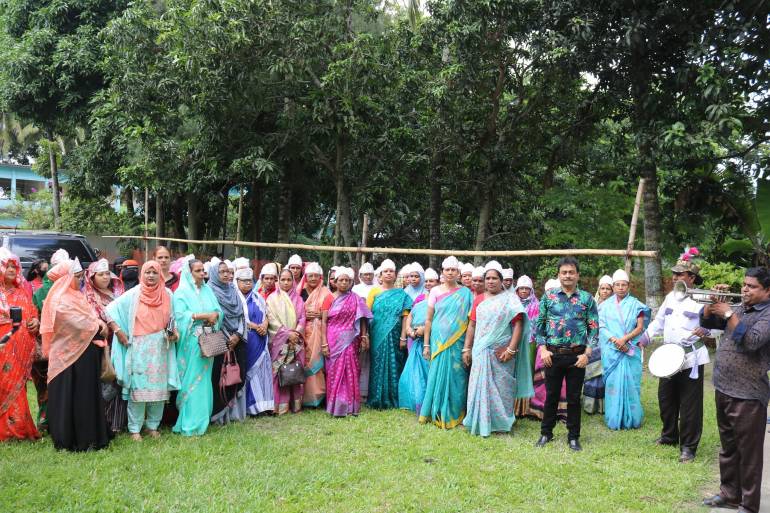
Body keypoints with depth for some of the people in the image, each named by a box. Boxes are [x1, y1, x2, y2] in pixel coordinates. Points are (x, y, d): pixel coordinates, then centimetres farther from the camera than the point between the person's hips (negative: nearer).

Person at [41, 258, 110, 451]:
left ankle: (89, 436, 22)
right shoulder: (60, 300, -16)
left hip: (86, 351, 9)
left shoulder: (77, 295, 12)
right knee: (71, 396, -1)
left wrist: (99, 322, -5)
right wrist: (98, 327, -2)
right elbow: (79, 323, -18)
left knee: (87, 394, 13)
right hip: (70, 354, -9)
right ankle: (71, 440, 8)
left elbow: (90, 314, 14)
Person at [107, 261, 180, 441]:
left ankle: (153, 426, 19)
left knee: (158, 387, 6)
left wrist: (174, 331, -4)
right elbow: (110, 309, 0)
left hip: (160, 347, 3)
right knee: (138, 387, -3)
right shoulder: (133, 294, -2)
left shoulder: (167, 294, 5)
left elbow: (171, 318, 15)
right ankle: (135, 429, 8)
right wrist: (118, 331, -8)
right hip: (139, 347, -3)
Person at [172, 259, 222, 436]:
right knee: (191, 380, -4)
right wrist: (205, 316, -16)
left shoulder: (207, 290, 14)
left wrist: (215, 315, -14)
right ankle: (190, 424, 1)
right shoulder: (181, 292, -3)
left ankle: (201, 418, 15)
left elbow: (218, 310, 9)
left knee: (204, 379, 7)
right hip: (191, 343, -5)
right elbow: (181, 315, -16)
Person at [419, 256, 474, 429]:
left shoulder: (466, 293, 4)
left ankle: (455, 415, 16)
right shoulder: (435, 291, 4)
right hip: (438, 341, 0)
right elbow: (428, 319, 5)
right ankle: (436, 413, 14)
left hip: (457, 343, 0)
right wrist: (426, 344, 2)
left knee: (456, 378, 3)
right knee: (437, 375, 0)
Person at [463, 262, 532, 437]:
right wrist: (467, 349, 8)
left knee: (501, 386, 3)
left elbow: (518, 325, -8)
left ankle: (501, 423, 16)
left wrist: (511, 349, -16)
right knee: (480, 386, 7)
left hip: (501, 352, -4)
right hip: (481, 352, 4)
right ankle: (480, 422, 19)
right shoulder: (479, 299, 11)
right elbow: (472, 325, 12)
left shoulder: (510, 299, -1)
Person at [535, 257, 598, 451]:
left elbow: (594, 328, 1)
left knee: (574, 397, 8)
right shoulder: (549, 296, 4)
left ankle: (573, 436, 21)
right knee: (551, 395, 9)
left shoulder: (587, 299, 2)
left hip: (577, 356, 0)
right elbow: (539, 324, 5)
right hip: (553, 355, 1)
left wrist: (587, 353, -8)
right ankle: (546, 433, 23)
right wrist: (543, 349, -4)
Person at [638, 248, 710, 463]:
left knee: (689, 404, -1)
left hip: (691, 359, -7)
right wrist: (644, 338, 12)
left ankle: (688, 446, 11)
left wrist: (705, 330, -32)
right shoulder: (670, 297, 11)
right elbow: (659, 321, 19)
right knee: (665, 398, 16)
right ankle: (669, 435, 35)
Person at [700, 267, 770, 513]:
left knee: (748, 453, 2)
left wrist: (729, 314, -19)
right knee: (728, 448, 19)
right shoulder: (738, 308, 11)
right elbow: (706, 321, 13)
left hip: (748, 395, -8)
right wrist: (713, 302, -3)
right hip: (723, 389, 8)